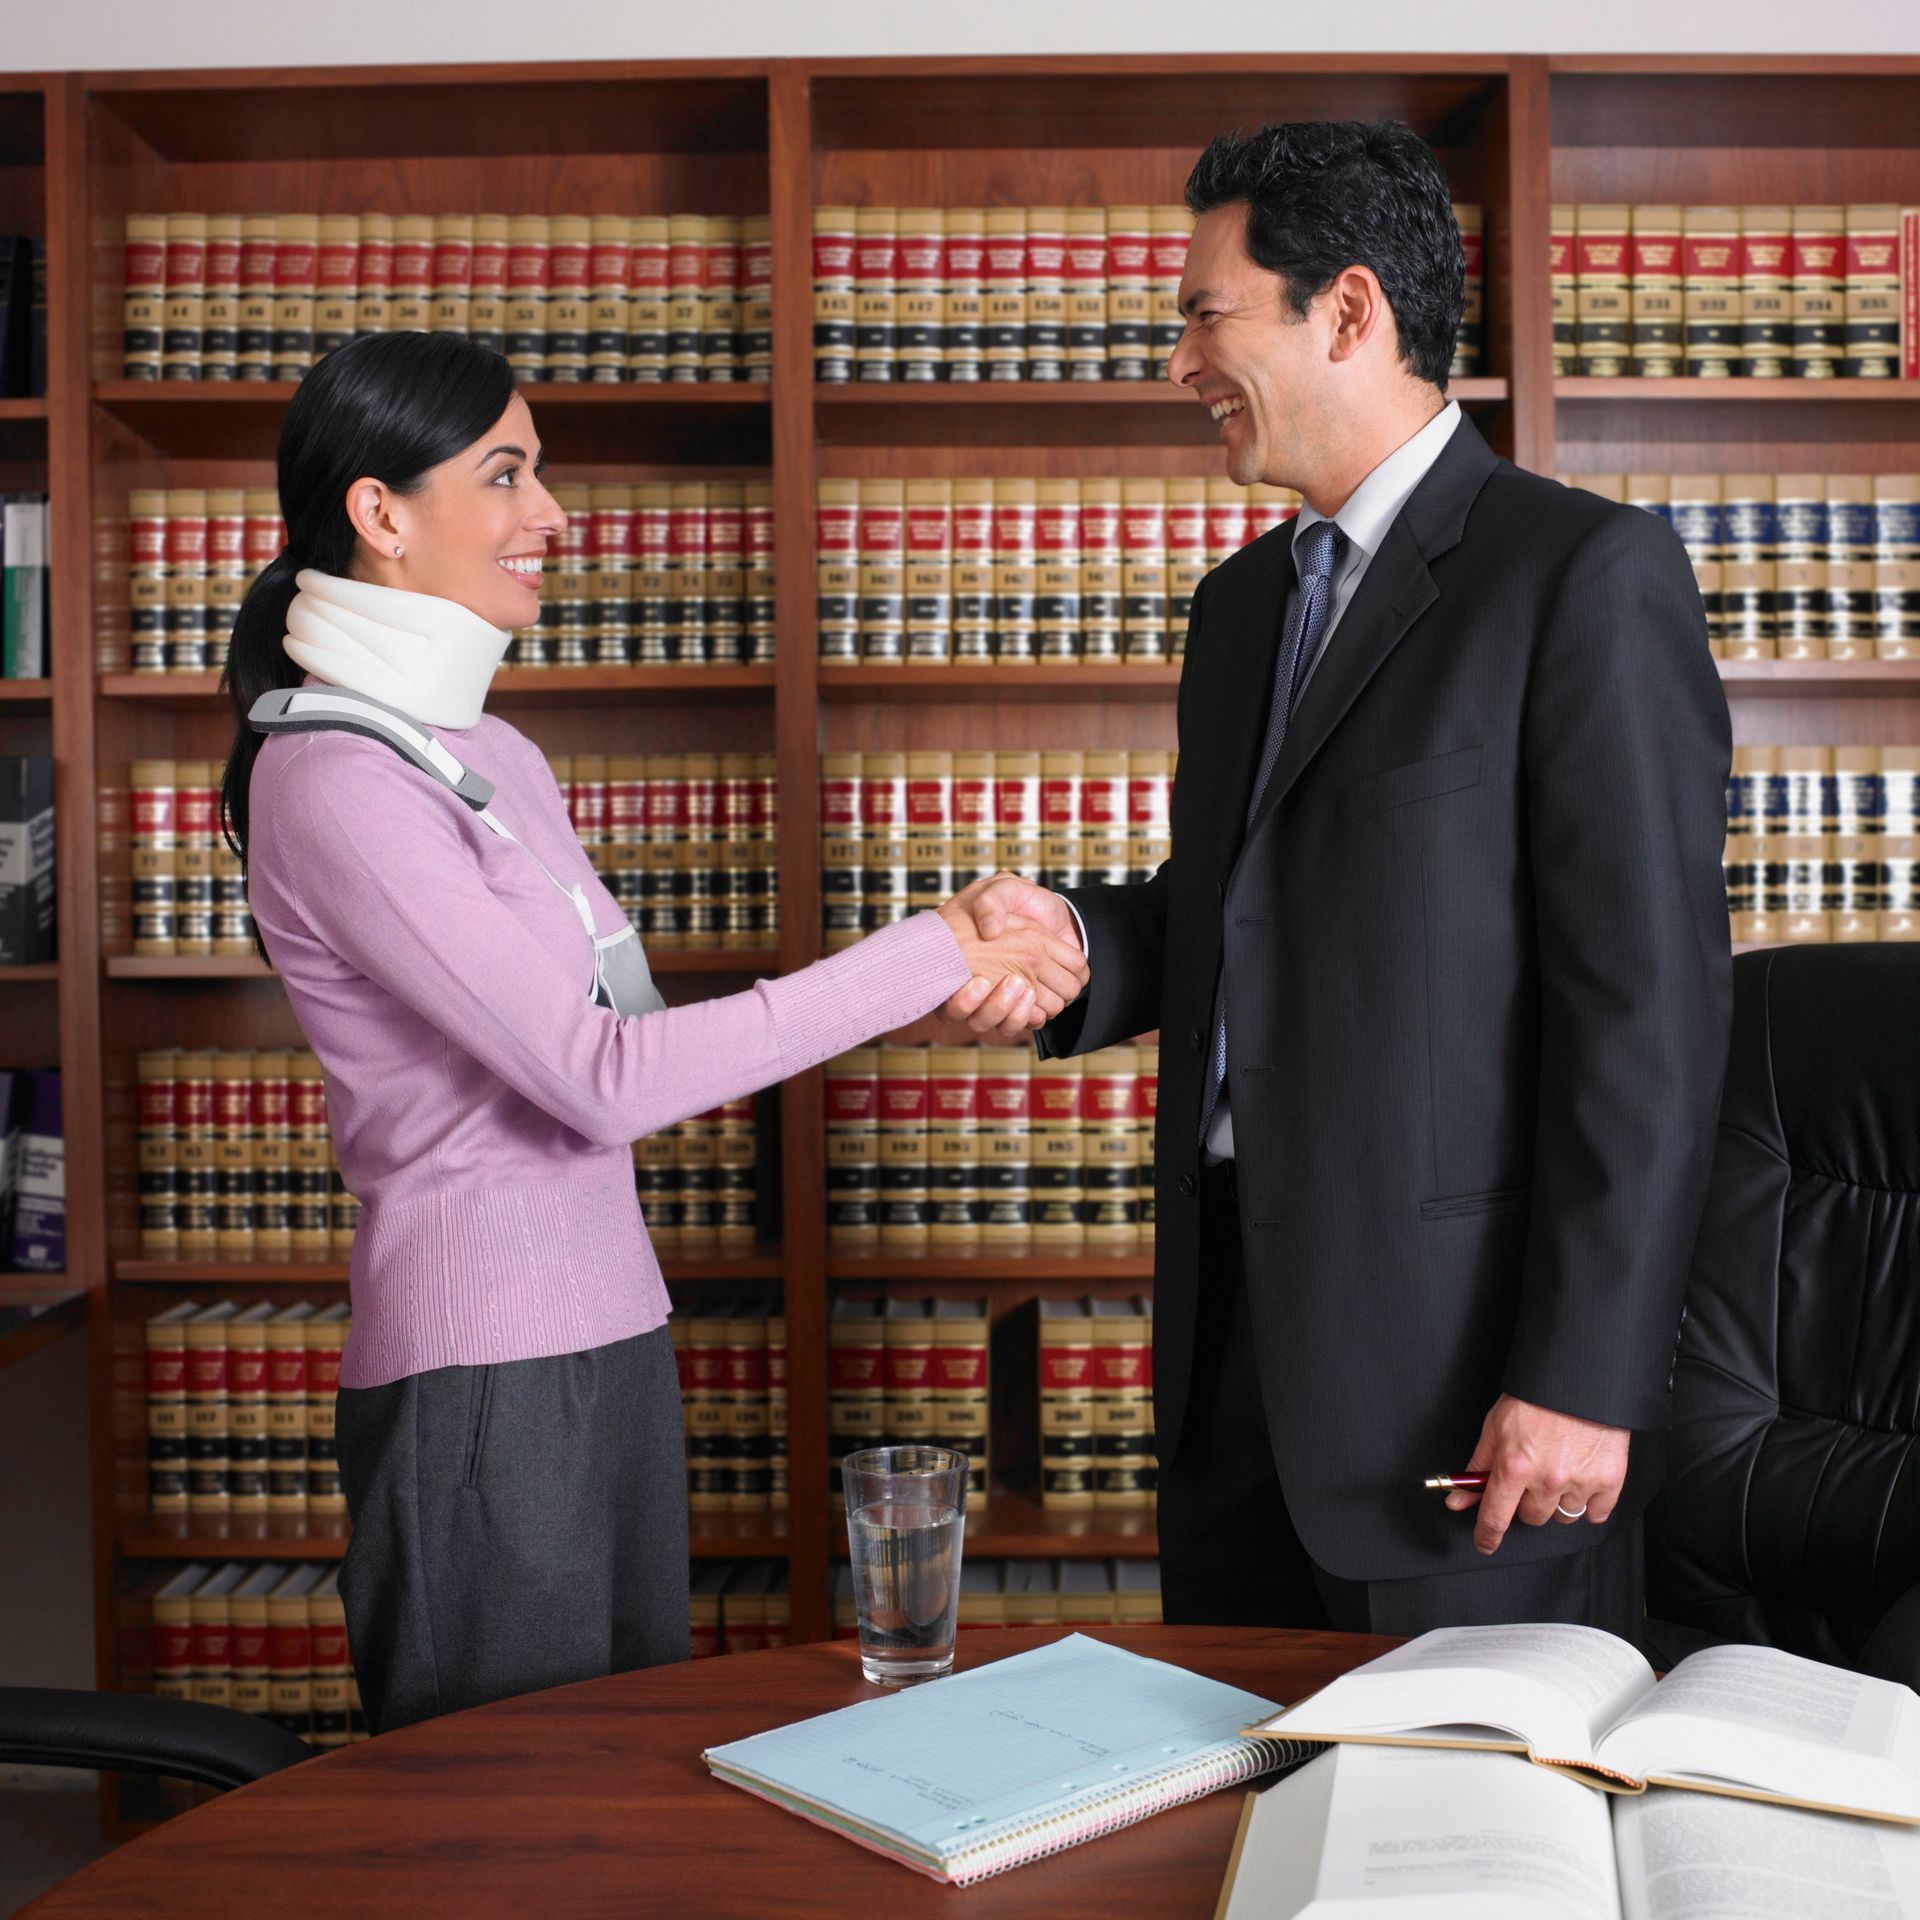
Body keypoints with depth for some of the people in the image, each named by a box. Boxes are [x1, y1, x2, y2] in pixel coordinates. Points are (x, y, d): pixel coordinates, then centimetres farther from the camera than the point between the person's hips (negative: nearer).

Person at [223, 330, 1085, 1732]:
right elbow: (600, 1077, -20)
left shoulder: (490, 755, 12)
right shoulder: (332, 779, -16)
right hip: (481, 1368, -8)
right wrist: (923, 957, -17)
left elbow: (626, 1033, 9)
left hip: (604, 1336, 8)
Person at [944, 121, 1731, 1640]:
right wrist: (1076, 939, -1)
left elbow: (1652, 999, -15)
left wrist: (1585, 1378, -17)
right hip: (1234, 1340, 7)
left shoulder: (1588, 573, -9)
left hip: (1455, 1358, -7)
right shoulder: (1244, 599, 16)